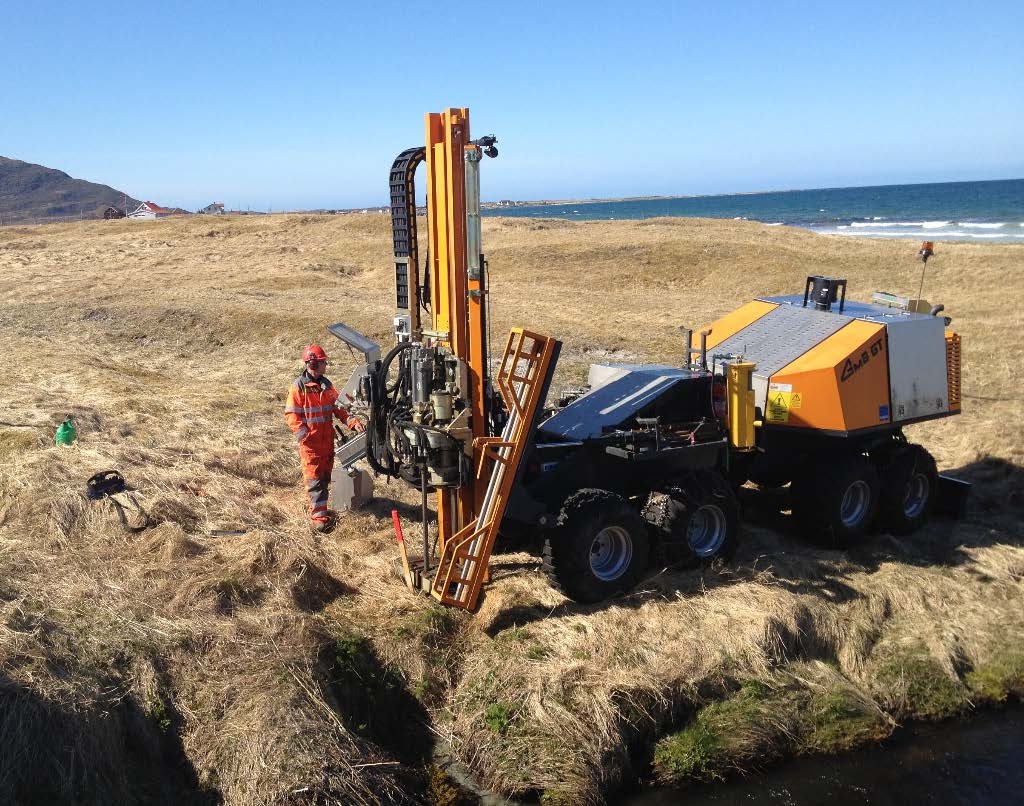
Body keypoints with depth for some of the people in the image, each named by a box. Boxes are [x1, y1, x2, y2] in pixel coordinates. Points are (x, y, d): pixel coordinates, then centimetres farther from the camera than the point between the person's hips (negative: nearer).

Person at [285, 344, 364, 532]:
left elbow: (338, 407, 12)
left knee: (325, 475, 14)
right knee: (314, 477, -6)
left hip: (328, 439, 6)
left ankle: (318, 507, 28)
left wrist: (352, 421, -5)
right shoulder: (299, 386, -10)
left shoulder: (327, 385, 10)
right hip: (310, 441, -6)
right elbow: (291, 414, -11)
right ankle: (318, 516, -5)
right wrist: (303, 434, -23)